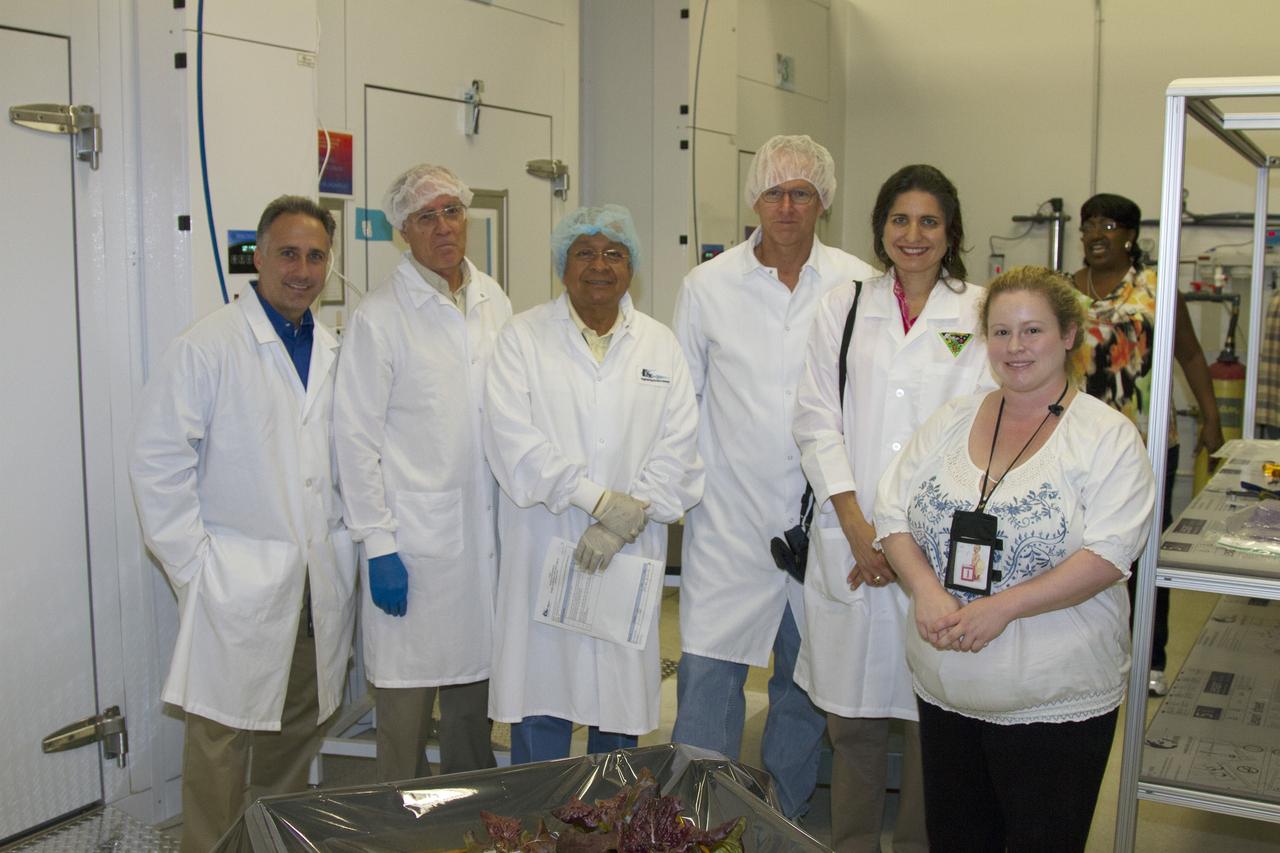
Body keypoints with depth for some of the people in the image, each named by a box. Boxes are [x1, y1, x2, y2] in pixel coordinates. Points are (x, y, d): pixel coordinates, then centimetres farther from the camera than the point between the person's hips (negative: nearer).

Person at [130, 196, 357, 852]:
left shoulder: (335, 351, 10)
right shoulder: (205, 348, -8)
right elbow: (159, 465, -10)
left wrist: (349, 544, 8)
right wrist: (193, 568, -11)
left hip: (321, 586, 5)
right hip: (237, 585, -5)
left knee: (298, 733, 15)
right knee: (221, 739, 1)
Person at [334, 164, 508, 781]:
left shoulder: (493, 300, 9)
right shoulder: (379, 317, -8)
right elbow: (356, 437, -8)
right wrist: (377, 544, -11)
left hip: (488, 529, 5)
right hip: (414, 539, -5)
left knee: (475, 673, 15)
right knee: (407, 689, 2)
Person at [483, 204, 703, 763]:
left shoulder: (660, 345, 10)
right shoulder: (523, 336, 3)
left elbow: (679, 447, 2)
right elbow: (513, 439, -9)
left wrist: (624, 521, -11)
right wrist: (600, 499, -14)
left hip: (631, 557, 2)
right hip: (545, 546, -2)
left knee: (621, 702, 9)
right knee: (540, 700, 2)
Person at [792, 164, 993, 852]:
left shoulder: (982, 314, 5)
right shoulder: (843, 306, 10)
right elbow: (817, 419, 5)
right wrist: (859, 525, -5)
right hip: (851, 542, 2)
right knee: (851, 714, 8)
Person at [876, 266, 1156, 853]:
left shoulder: (1107, 437, -6)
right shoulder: (952, 421, 7)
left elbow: (1107, 556, -16)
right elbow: (893, 515, 3)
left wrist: (1002, 607, -23)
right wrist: (927, 590, -15)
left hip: (1056, 705, -4)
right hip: (945, 692, 4)